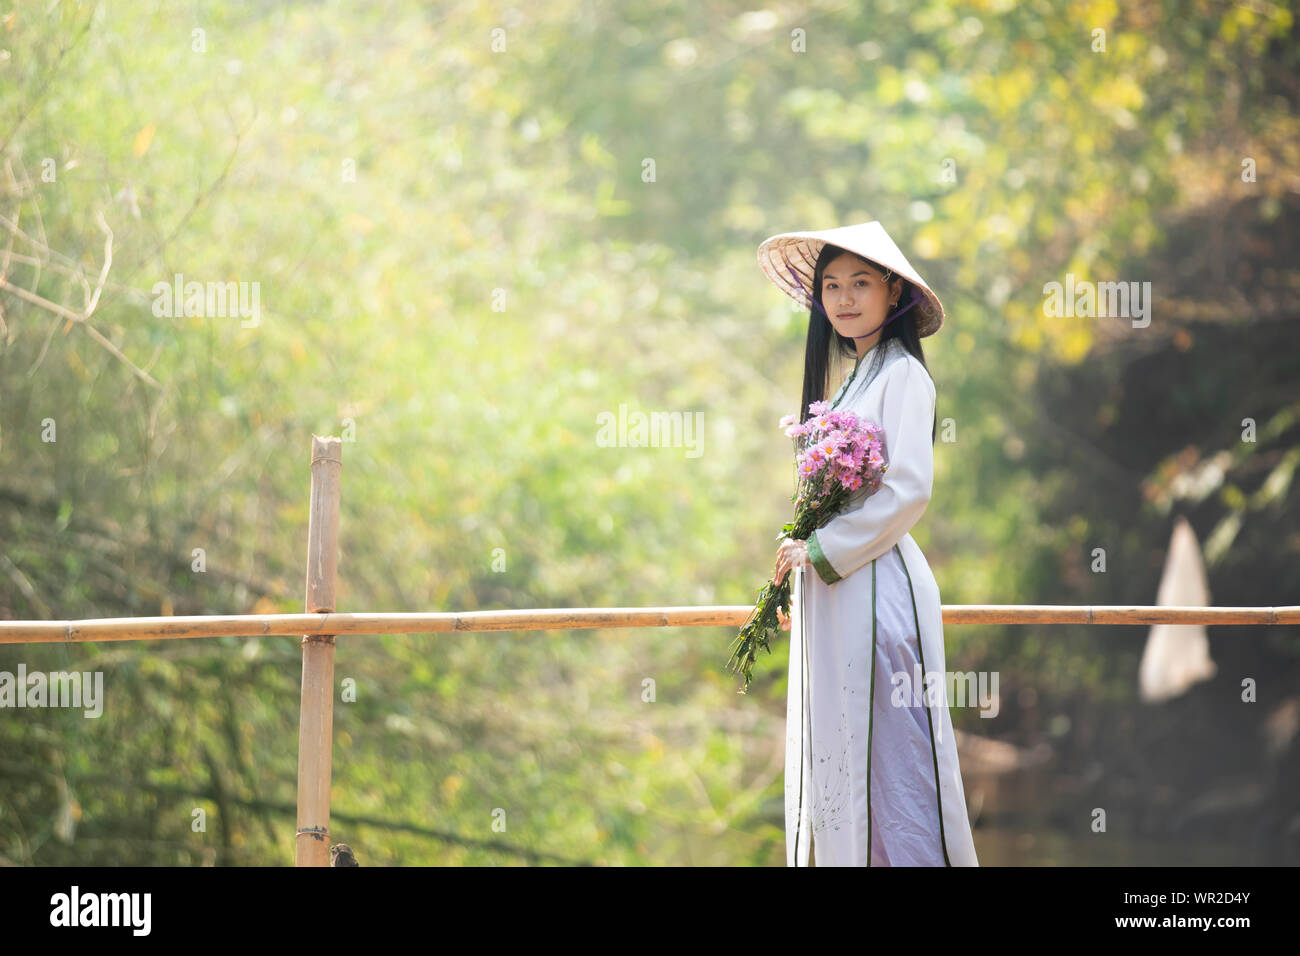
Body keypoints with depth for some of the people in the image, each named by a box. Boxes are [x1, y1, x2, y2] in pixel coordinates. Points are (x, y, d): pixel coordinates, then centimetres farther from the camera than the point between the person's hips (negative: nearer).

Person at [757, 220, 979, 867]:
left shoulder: (902, 375, -8)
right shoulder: (851, 378, 18)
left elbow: (907, 492, -18)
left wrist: (821, 553, -12)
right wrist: (802, 578, 15)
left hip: (877, 588, -9)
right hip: (832, 597, 9)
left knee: (889, 755, -9)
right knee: (835, 753, 9)